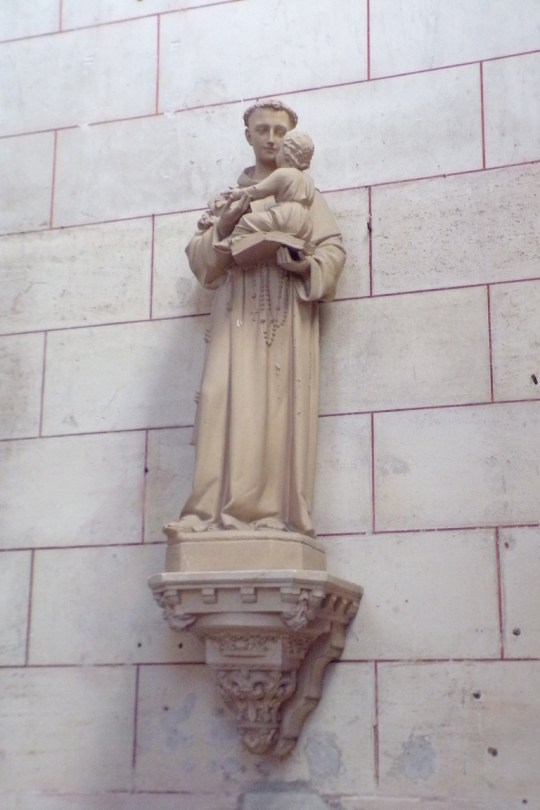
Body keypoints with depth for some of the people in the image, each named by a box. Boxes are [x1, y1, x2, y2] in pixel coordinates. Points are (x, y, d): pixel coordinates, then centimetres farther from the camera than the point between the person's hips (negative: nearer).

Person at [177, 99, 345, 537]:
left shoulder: (307, 195, 19)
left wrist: (306, 264, -15)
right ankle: (219, 510, -21)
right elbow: (199, 258, 13)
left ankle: (278, 512, -15)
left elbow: (333, 251, 6)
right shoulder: (228, 197, 24)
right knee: (230, 402, -15)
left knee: (283, 406, -12)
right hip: (239, 312, 1)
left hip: (288, 314, -1)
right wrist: (222, 227, -6)